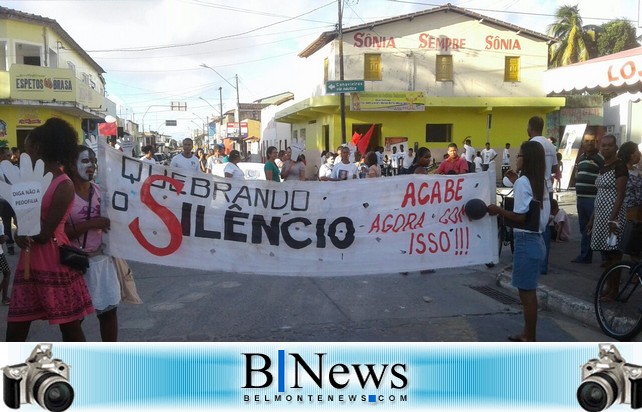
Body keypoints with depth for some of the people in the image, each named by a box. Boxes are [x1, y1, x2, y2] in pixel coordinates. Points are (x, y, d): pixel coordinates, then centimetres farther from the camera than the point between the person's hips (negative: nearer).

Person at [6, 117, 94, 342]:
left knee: (70, 326, 3)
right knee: (15, 330, 9)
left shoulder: (63, 185, -12)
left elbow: (44, 234, -14)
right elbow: (23, 220, 11)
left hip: (56, 264, -7)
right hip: (28, 263, 7)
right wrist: (19, 236, -10)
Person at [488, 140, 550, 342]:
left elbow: (520, 217, -20)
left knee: (527, 293, -1)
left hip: (526, 242, -9)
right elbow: (543, 213, 13)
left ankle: (530, 341, 8)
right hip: (537, 240, 9)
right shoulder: (540, 182, 11)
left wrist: (498, 210, -9)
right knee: (528, 291, 17)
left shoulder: (522, 182, -15)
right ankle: (527, 334, 27)